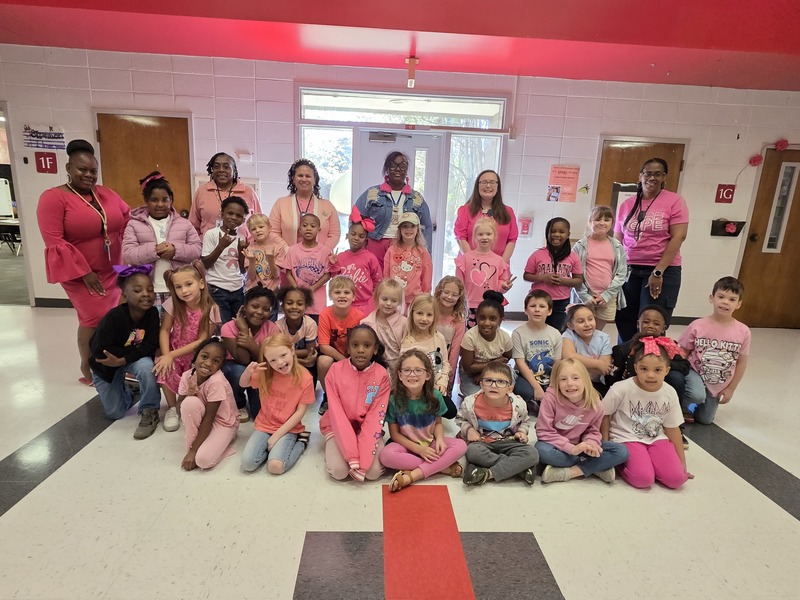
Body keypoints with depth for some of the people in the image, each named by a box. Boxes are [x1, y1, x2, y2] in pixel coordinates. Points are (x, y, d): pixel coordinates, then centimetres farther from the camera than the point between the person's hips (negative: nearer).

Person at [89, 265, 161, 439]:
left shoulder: (152, 313, -21)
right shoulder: (114, 316, -31)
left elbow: (151, 346, -24)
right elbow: (99, 352, -31)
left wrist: (122, 360, -35)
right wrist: (138, 350, -25)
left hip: (137, 359, 1)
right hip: (105, 364, -1)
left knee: (146, 366, -35)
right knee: (115, 413, 4)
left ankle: (149, 412, -14)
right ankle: (127, 391, 38)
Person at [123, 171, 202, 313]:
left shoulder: (183, 223, 9)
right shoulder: (134, 224, 5)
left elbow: (197, 249, 3)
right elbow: (127, 255, -4)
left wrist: (176, 250, -15)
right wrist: (154, 250, -17)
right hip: (149, 292, -1)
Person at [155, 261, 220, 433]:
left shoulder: (211, 309, -19)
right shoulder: (173, 303, -14)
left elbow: (201, 341, -19)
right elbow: (164, 330, -12)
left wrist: (172, 355, -24)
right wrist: (166, 356, -27)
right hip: (173, 353, 1)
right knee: (164, 370, -28)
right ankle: (172, 408, -4)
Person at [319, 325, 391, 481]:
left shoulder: (382, 375, -13)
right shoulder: (335, 370, -15)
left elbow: (375, 416, -16)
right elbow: (337, 413, -18)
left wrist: (362, 459, -26)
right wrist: (352, 457, -25)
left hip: (368, 428, 0)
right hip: (338, 427, 0)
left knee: (373, 471, -21)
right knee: (338, 471, -21)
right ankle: (334, 449, 11)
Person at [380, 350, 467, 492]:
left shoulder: (434, 396, -12)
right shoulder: (394, 400, -17)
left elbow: (438, 423, 3)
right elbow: (394, 433, -10)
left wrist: (439, 439, -19)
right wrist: (418, 449, -20)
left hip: (430, 443, 2)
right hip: (407, 445, -2)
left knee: (461, 446, -24)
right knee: (386, 455, -33)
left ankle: (411, 475, -29)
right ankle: (442, 467, -24)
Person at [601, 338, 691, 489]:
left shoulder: (669, 393, -5)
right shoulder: (621, 389, -18)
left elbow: (672, 428, 6)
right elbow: (604, 415, -4)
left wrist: (682, 463, 9)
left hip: (656, 439, 4)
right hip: (627, 439, -4)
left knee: (677, 479, -15)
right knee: (643, 480, -25)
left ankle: (646, 462, 10)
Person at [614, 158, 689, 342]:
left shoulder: (674, 201, -2)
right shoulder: (627, 205, 9)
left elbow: (678, 237, -9)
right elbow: (617, 240, 12)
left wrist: (658, 272, -16)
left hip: (663, 271, -3)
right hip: (629, 270, 4)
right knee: (624, 322, 6)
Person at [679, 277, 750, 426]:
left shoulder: (743, 332, -13)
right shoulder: (697, 326, -19)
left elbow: (741, 363, -3)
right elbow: (682, 352, -8)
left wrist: (730, 389, 0)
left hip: (718, 385, 3)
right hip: (695, 372, -3)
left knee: (705, 420, 11)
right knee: (698, 395, -35)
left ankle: (691, 406, 43)